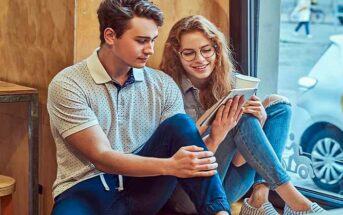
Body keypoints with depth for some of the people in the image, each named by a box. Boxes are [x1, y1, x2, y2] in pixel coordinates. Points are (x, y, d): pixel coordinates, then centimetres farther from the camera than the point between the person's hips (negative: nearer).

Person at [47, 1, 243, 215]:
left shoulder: (164, 85, 4)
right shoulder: (68, 85, -10)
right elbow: (101, 157, -17)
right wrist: (169, 166, -30)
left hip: (142, 185, 4)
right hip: (87, 190, -3)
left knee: (179, 124, -21)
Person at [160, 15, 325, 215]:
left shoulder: (228, 82, 5)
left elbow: (238, 159, 2)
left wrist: (259, 122, -19)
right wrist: (214, 139, -33)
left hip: (228, 188, 6)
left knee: (277, 104, -3)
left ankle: (260, 197, -19)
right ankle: (292, 198, -20)